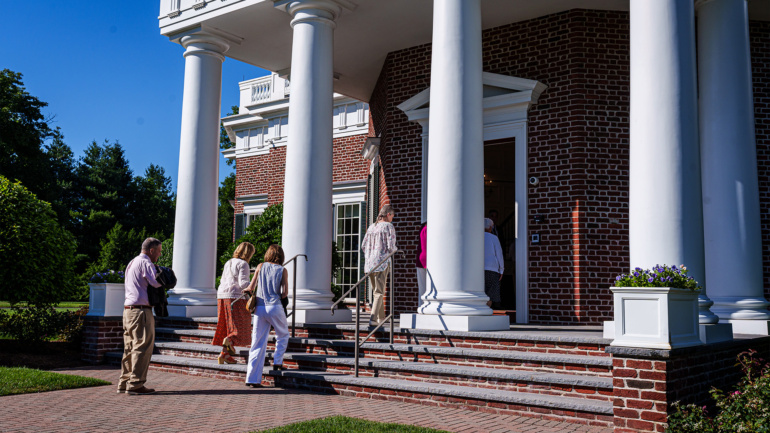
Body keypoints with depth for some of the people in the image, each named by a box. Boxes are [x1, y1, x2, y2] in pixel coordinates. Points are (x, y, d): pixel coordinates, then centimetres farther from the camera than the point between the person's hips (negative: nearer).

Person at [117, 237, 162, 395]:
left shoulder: (132, 263, 22)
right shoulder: (145, 263, -9)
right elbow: (157, 282, -21)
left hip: (128, 310, 10)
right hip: (141, 311, -10)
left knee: (130, 347, 13)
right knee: (142, 348, -6)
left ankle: (123, 383, 16)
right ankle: (135, 385, -5)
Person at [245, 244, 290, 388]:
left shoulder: (261, 266, 9)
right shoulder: (282, 270, 4)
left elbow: (250, 288, 7)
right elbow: (285, 292, -1)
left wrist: (256, 294, 27)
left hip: (259, 308, 2)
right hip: (275, 307, -2)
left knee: (258, 343, 3)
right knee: (283, 335, 25)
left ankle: (252, 378, -2)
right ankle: (277, 362, 17)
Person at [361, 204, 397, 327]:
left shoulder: (371, 227, 13)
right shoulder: (389, 226, -5)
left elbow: (363, 245, 13)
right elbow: (391, 247, -12)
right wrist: (395, 249, 11)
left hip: (369, 262, 6)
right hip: (382, 261, -6)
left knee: (376, 291, 17)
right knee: (379, 292, -4)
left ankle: (381, 317, 24)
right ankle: (373, 318, -15)